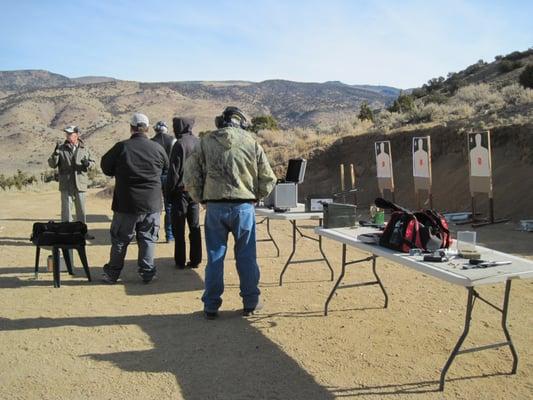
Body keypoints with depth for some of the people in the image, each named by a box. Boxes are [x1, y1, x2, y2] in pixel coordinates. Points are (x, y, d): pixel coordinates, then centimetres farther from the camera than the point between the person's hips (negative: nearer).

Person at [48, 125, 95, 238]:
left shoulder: (84, 148, 5)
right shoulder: (61, 148, 1)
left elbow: (92, 161, 12)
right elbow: (52, 164, -1)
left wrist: (87, 163, -11)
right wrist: (55, 153, -19)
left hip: (80, 183, 2)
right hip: (66, 184, -2)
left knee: (81, 209, 13)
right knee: (66, 209, 2)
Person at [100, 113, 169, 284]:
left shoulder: (121, 147, -8)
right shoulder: (158, 148, -3)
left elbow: (106, 167, 4)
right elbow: (166, 170, 11)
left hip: (126, 205, -1)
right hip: (152, 204, 1)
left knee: (119, 239, 11)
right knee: (148, 239, 11)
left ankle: (112, 273, 20)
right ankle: (147, 273, 14)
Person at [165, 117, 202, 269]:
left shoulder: (180, 144, -12)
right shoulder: (198, 142, 6)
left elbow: (174, 171, -12)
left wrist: (169, 192, -5)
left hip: (181, 191, -6)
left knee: (178, 228, 3)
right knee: (195, 227, 11)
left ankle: (180, 261, 6)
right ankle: (195, 260, 15)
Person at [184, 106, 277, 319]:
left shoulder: (205, 142, 3)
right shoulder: (251, 143, 1)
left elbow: (190, 177, 1)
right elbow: (268, 179, 2)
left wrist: (201, 199, 13)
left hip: (215, 207, 1)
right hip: (244, 206, 0)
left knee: (215, 257, 10)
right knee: (246, 256, 11)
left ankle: (211, 306, 17)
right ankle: (251, 303, 22)